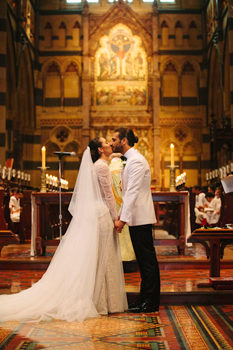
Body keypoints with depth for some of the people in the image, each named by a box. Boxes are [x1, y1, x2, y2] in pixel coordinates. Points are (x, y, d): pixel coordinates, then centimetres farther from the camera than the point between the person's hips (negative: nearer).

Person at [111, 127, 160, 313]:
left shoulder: (136, 161, -15)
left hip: (141, 218, -10)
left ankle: (151, 302, 2)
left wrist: (123, 218, -22)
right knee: (143, 259, 13)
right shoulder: (130, 160, 17)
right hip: (136, 218, 10)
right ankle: (145, 298, 20)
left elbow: (133, 192, -21)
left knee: (147, 259, -4)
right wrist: (121, 214, 18)